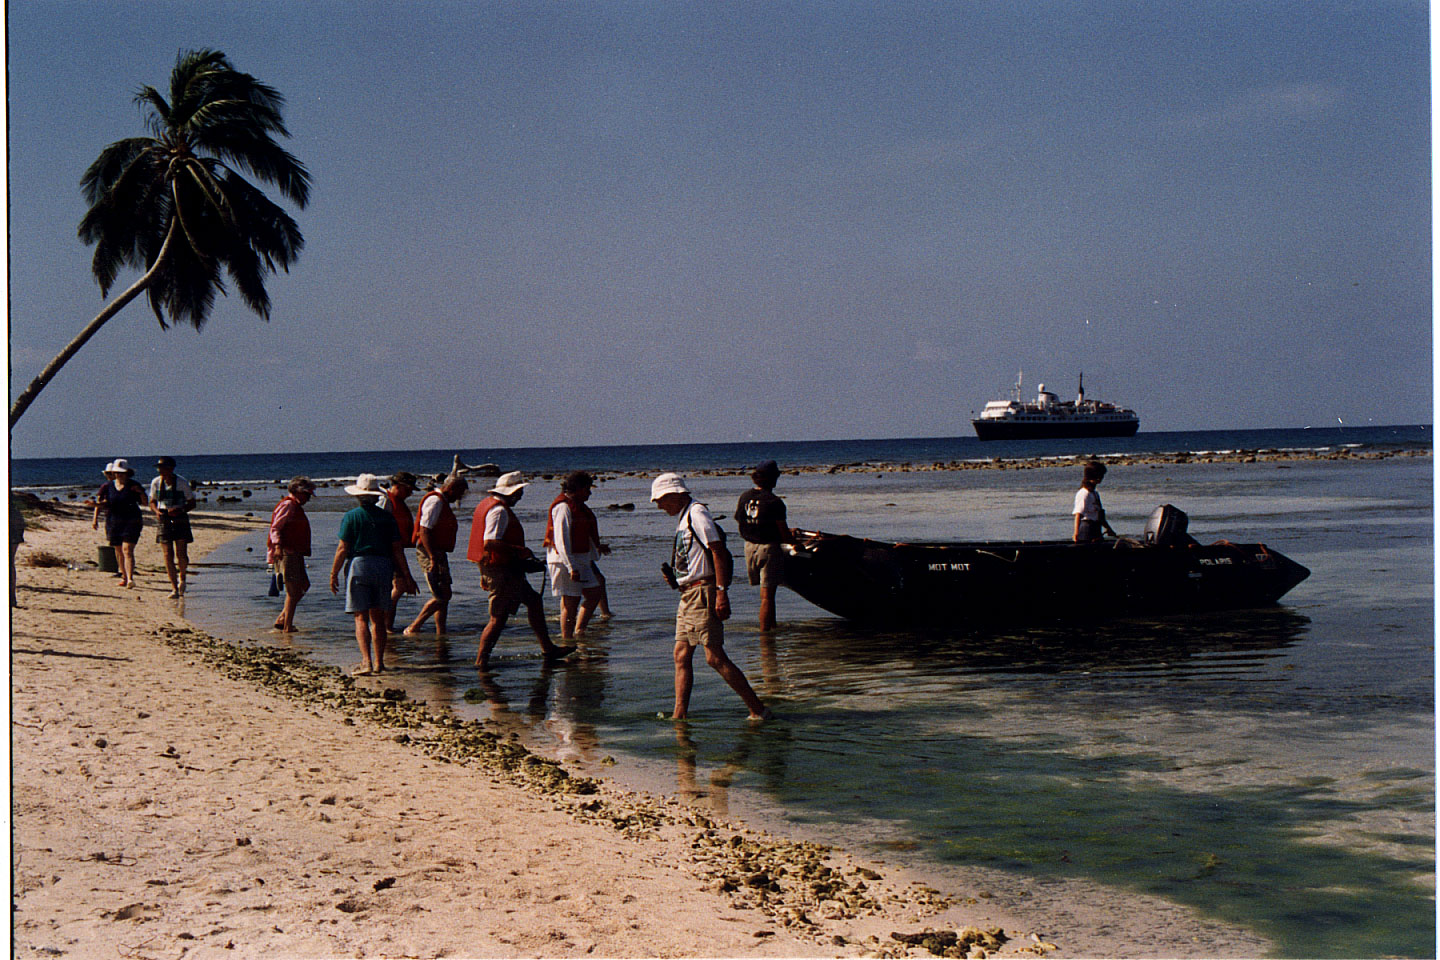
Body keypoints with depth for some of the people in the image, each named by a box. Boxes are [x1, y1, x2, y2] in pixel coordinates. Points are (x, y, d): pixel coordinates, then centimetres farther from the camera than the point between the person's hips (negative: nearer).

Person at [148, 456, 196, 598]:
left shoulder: (182, 482, -6)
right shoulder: (156, 483, 1)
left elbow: (192, 503, 1)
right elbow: (152, 502, 12)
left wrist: (180, 510, -17)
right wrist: (157, 510, -10)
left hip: (180, 520, -2)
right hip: (163, 521, 2)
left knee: (182, 555, -6)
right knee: (168, 555, -5)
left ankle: (182, 576, 26)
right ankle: (174, 588, 0)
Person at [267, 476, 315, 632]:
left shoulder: (296, 507, 22)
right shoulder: (288, 505, -9)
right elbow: (275, 527, -17)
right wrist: (277, 545, -28)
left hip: (295, 553, 10)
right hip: (286, 552, -10)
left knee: (304, 585, 12)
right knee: (293, 590, -9)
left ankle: (282, 619, 13)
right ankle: (287, 626, -5)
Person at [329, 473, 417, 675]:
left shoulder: (351, 516, -3)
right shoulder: (387, 517, 7)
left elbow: (343, 548, -6)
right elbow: (397, 549, 6)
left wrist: (334, 573, 3)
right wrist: (406, 576, 11)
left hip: (358, 564, -3)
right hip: (383, 567, 3)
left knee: (361, 618, -3)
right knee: (378, 618, 12)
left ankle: (366, 662, -15)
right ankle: (379, 662, 14)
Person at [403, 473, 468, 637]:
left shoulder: (442, 502, 20)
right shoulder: (435, 501, -13)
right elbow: (424, 530, -22)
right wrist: (433, 559, -27)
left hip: (437, 554, 11)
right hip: (430, 553, -11)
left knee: (445, 595, 11)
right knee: (440, 596, -13)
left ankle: (441, 633, 14)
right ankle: (413, 629, -9)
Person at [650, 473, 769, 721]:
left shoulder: (697, 515, -12)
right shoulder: (683, 518, 19)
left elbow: (718, 552, -18)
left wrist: (722, 593, -22)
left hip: (703, 592, -10)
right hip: (688, 595, 10)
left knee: (715, 657, -11)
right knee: (681, 655, 6)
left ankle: (757, 709, -6)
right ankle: (680, 714, 6)